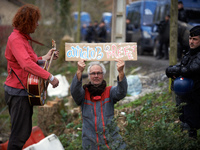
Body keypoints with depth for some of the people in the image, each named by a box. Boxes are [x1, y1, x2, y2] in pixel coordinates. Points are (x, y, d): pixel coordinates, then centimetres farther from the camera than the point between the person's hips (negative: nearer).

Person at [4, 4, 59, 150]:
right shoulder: (16, 39, -20)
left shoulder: (24, 38, 13)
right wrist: (50, 77, -30)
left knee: (25, 132, 17)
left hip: (24, 90, 10)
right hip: (18, 92, -10)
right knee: (20, 135, -6)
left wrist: (44, 58, 12)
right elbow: (26, 64, -32)